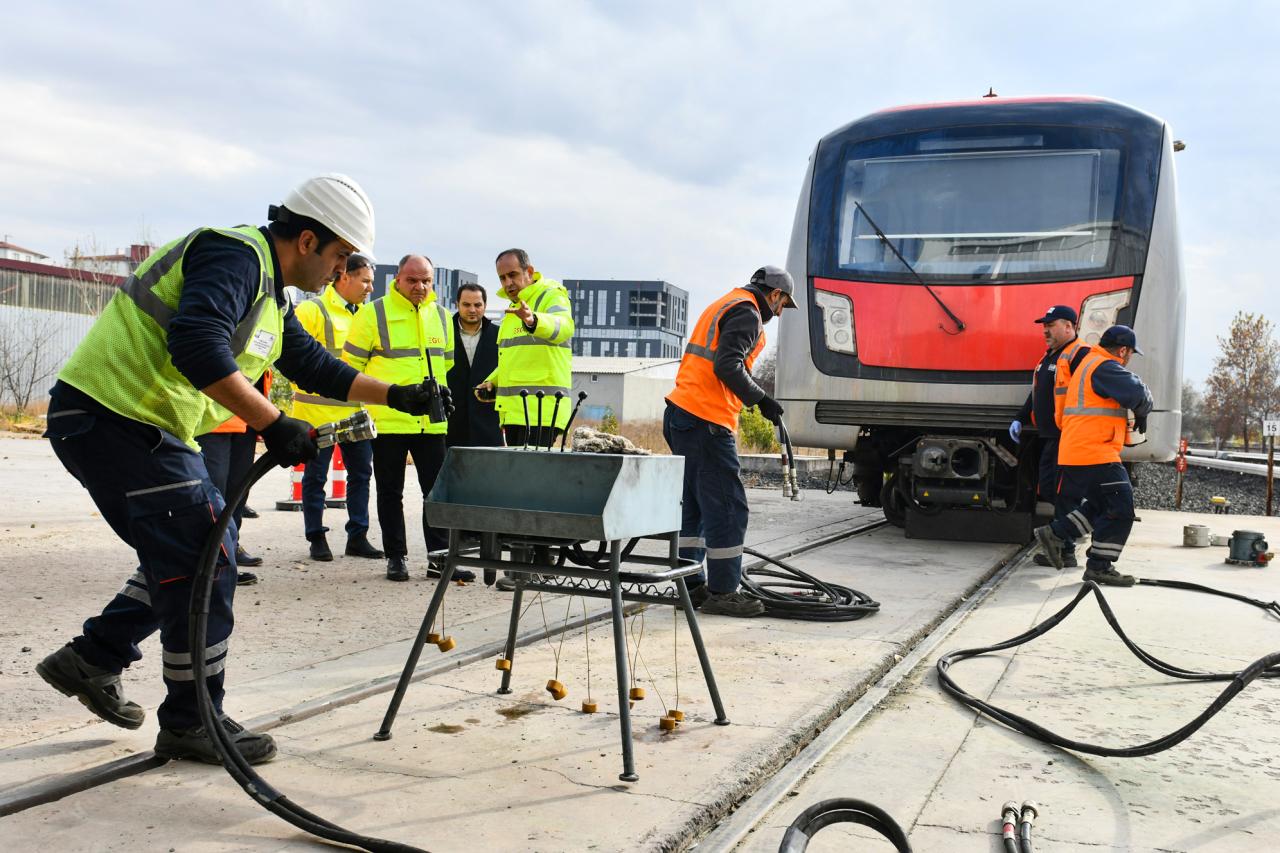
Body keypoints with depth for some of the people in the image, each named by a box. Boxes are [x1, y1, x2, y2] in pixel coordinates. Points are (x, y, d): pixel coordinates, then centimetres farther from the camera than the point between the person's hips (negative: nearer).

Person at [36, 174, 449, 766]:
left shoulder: (270, 294, 16)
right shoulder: (235, 256, -17)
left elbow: (314, 366, 25)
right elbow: (196, 345, -32)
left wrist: (395, 396, 19)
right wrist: (272, 424, -30)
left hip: (152, 428, 11)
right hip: (108, 416, -11)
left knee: (198, 556, 17)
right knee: (203, 563, -7)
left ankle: (92, 659, 29)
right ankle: (191, 723, 6)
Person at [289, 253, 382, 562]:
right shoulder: (314, 310, -8)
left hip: (357, 410, 7)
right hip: (320, 410, -6)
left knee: (360, 473, 9)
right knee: (316, 476, 4)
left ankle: (357, 537, 18)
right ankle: (317, 538, 15)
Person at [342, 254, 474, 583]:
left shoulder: (441, 316, 11)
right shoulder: (373, 313, -4)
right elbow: (351, 363, 1)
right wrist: (373, 396, 1)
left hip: (431, 421, 4)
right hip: (387, 420, -4)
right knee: (390, 492, 7)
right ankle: (395, 557, 16)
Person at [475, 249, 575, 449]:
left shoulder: (552, 296, -4)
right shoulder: (515, 306, 24)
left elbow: (563, 327, -29)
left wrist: (534, 320, -50)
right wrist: (492, 381, 17)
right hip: (513, 411, 9)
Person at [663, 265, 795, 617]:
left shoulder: (725, 305, 25)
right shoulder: (746, 313, -7)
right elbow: (727, 366, -20)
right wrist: (761, 399, -16)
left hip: (682, 416, 11)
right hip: (706, 422, -11)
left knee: (695, 505, 15)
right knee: (727, 508, -5)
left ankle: (692, 585, 20)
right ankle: (722, 592, -1)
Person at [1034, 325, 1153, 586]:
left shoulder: (1089, 364, 22)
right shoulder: (1104, 367, -12)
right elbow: (1137, 394, -20)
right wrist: (1142, 414, 0)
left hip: (1074, 454, 11)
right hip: (1095, 454, -11)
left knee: (1100, 506, 20)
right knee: (1120, 508, -4)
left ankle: (1054, 533, 18)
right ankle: (1099, 566, 0)